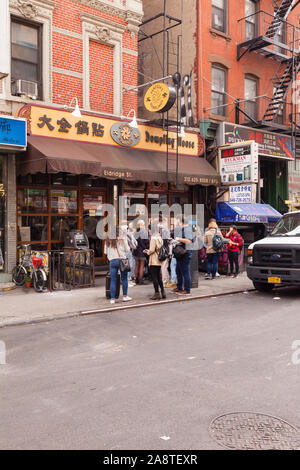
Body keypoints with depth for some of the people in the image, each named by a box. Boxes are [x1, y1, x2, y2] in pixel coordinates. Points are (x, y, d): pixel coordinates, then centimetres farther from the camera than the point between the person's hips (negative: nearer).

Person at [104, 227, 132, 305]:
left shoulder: (108, 240, 5)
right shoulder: (122, 238, -2)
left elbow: (105, 251, 9)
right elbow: (127, 249, 1)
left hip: (112, 261, 2)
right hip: (121, 260, -2)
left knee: (113, 280, 4)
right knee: (124, 278, 12)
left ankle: (112, 298, 4)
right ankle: (125, 296, 17)